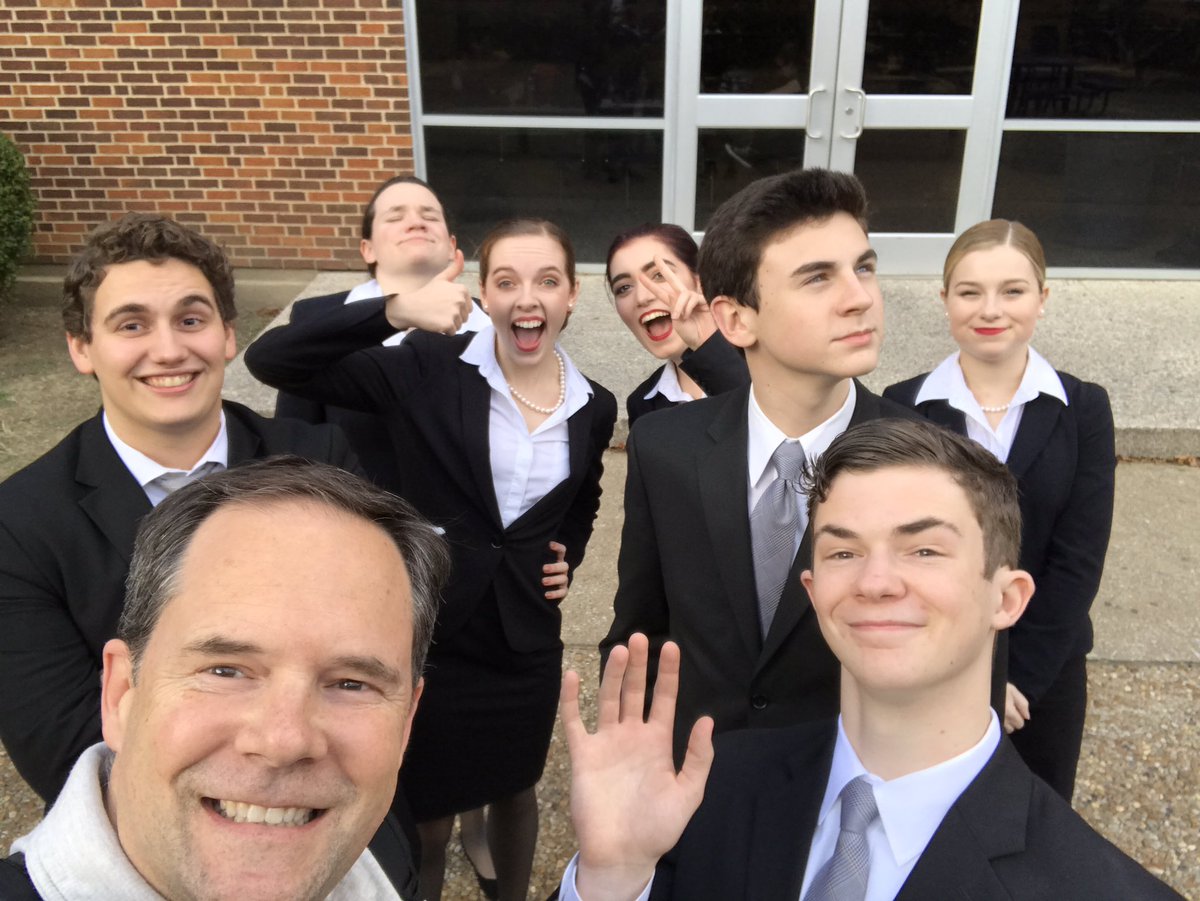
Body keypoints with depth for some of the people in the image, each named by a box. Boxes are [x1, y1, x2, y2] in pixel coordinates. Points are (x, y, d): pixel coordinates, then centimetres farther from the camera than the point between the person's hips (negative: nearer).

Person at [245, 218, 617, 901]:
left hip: (528, 644, 3)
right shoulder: (428, 369, -12)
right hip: (429, 637, -3)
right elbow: (271, 360, -20)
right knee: (426, 817, 15)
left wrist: (567, 559, 2)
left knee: (516, 791, 25)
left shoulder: (595, 408, -1)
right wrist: (395, 310, -30)